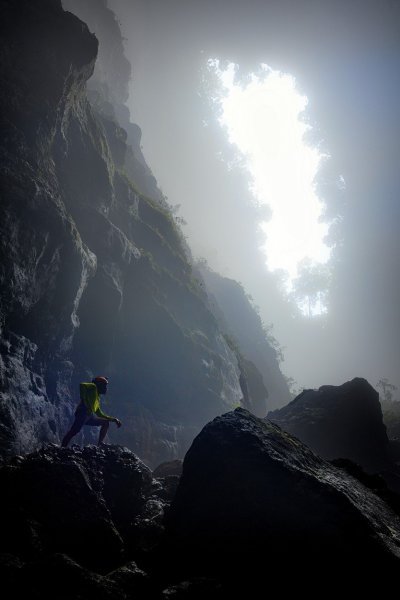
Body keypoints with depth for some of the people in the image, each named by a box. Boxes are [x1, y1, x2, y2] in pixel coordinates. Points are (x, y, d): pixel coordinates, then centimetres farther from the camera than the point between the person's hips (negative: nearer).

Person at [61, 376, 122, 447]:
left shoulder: (97, 398, 33)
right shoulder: (93, 387, 11)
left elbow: (100, 415, 37)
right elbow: (82, 385, -11)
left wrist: (113, 419, 32)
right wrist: (86, 404, -14)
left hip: (90, 416, 9)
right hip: (83, 412, -9)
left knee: (106, 422, 13)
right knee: (74, 431, -21)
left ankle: (99, 445, 4)